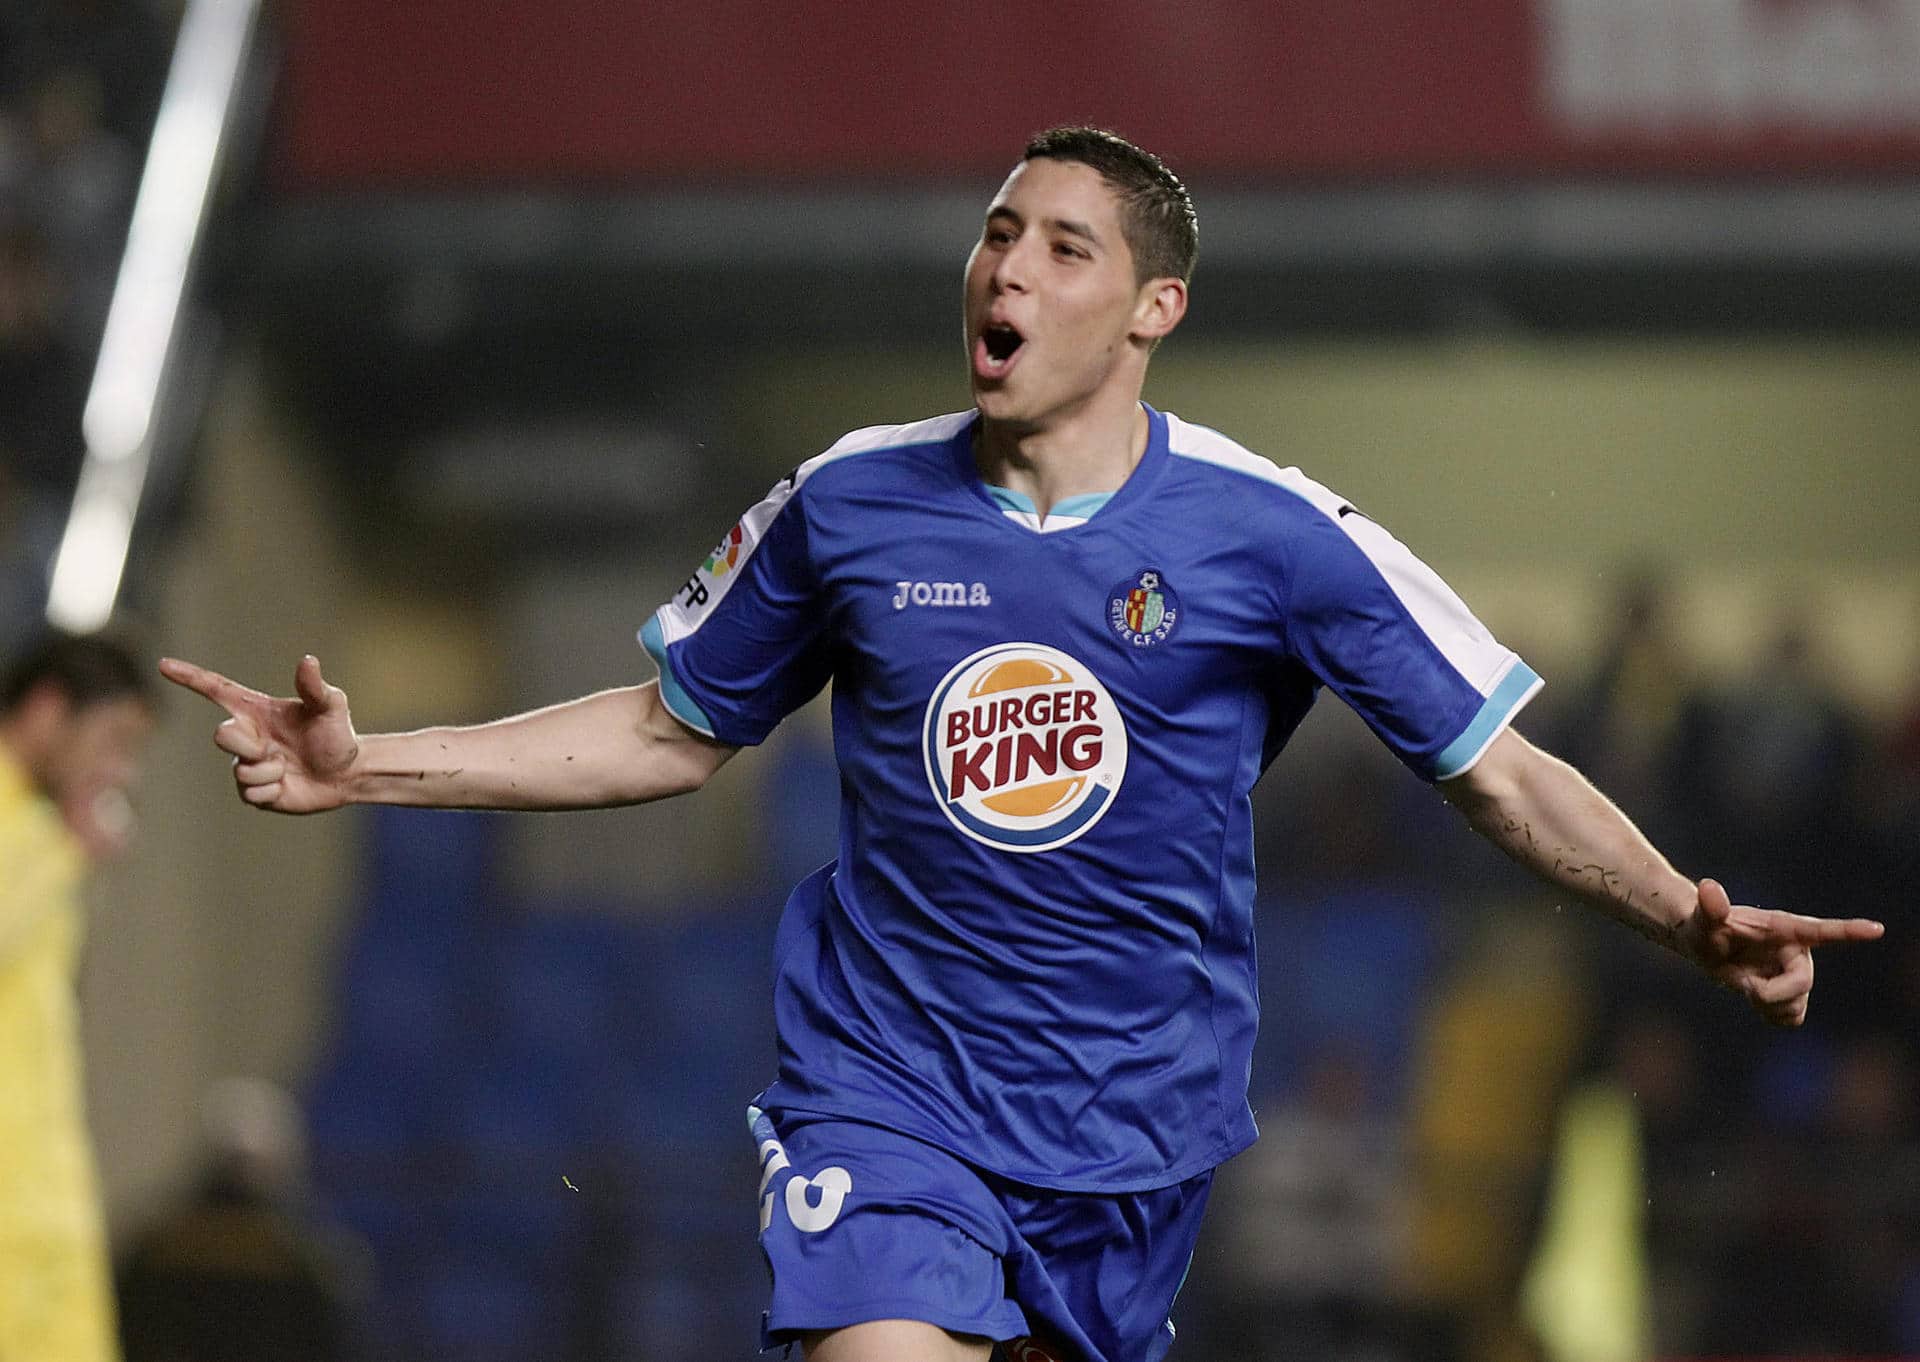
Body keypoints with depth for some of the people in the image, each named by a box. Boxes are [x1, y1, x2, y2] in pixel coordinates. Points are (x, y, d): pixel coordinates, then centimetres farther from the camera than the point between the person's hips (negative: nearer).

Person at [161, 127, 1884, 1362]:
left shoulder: (1274, 537, -6)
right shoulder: (848, 507, 0)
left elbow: (1502, 772, -3)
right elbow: (672, 730, 14)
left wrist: (1688, 917, -20)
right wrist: (368, 765, 7)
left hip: (1135, 1121, 1)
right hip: (886, 1091, -1)